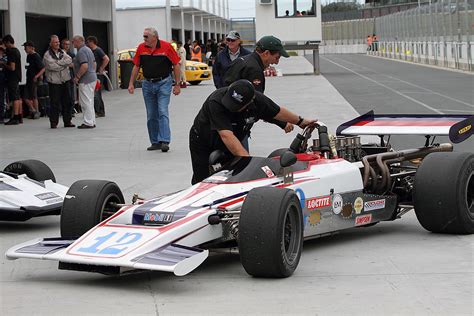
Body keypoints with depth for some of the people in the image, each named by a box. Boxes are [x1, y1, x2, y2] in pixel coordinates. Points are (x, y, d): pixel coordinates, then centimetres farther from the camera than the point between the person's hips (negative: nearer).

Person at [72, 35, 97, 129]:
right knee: (89, 101, 15)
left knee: (86, 102, -6)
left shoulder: (81, 52, -17)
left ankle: (88, 123, -4)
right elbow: (94, 64, 22)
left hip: (85, 81, -11)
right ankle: (92, 121, 20)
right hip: (92, 78, 11)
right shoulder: (88, 49, 16)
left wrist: (77, 77, -19)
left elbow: (85, 66, -26)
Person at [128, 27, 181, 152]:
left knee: (162, 112, -12)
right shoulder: (141, 48, 1)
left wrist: (177, 84, -6)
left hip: (163, 83, -4)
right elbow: (136, 67, 10)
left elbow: (176, 65, -4)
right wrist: (131, 83, 7)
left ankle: (164, 141, -16)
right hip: (148, 84, 4)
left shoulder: (166, 47, -9)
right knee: (151, 116, 8)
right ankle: (155, 142, 15)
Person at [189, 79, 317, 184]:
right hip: (203, 143, -4)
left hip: (230, 147, 4)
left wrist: (300, 122, 14)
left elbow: (278, 112, 0)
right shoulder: (216, 102, -38)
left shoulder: (258, 100, -22)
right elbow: (226, 136, -44)